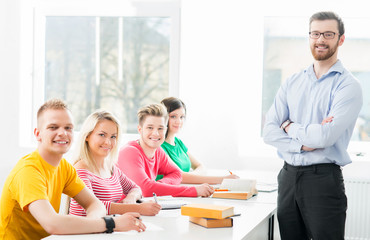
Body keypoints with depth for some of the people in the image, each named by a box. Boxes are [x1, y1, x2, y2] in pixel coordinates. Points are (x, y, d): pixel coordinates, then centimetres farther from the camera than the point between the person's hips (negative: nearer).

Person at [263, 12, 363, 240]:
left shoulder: (348, 85, -6)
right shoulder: (292, 83, 11)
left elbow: (325, 136, -19)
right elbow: (269, 132, 2)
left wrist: (290, 127, -3)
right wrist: (303, 143, -14)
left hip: (323, 178, -5)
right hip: (288, 176, 5)